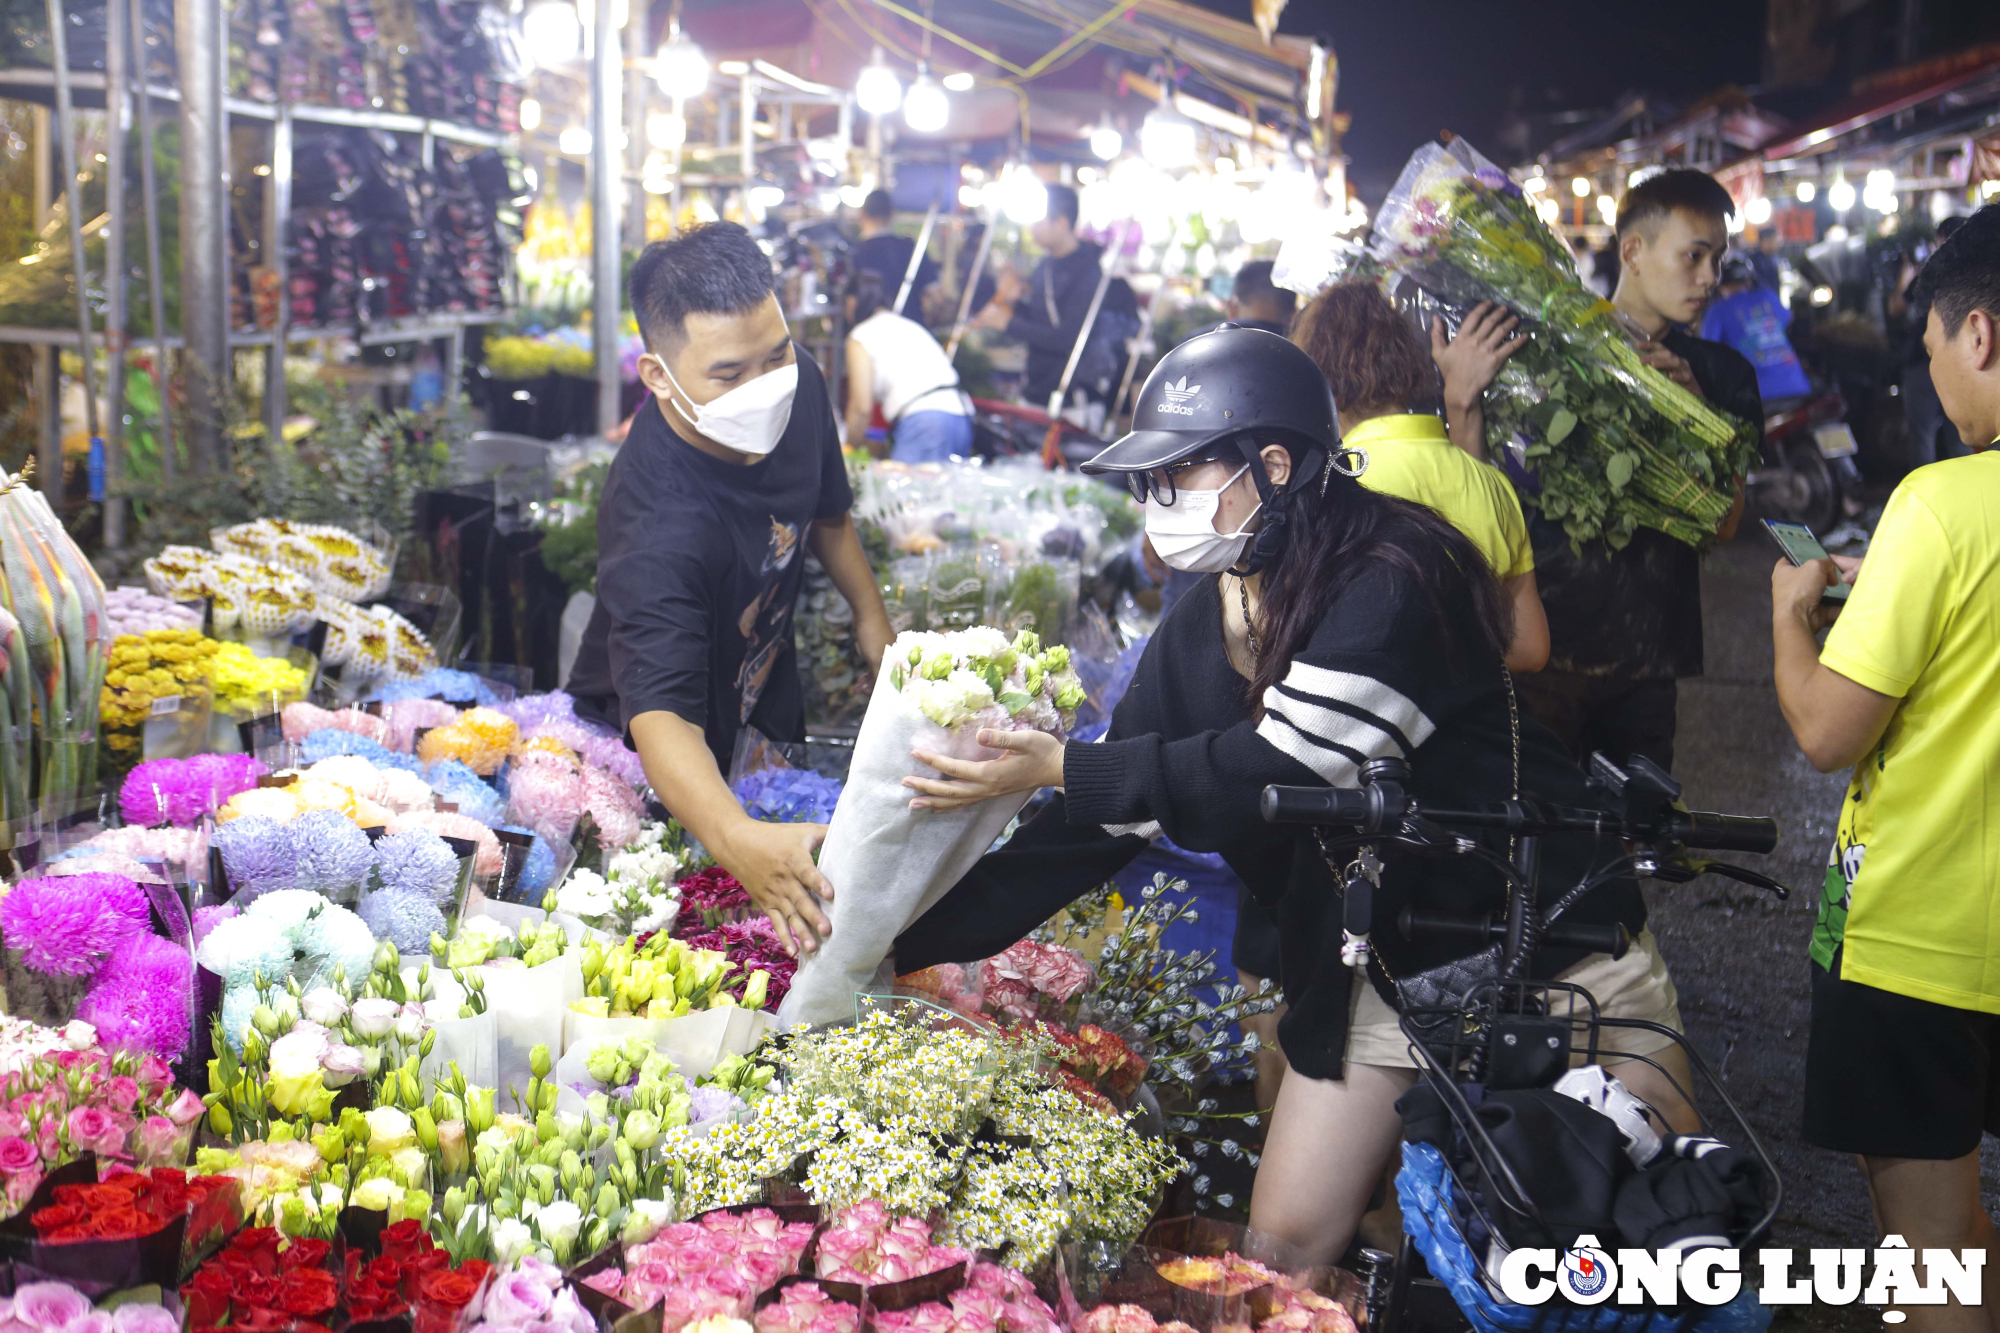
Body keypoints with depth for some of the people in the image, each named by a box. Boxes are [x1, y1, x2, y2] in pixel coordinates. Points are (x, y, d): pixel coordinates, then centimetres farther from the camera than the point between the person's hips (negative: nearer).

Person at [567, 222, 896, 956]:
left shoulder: (797, 384, -20)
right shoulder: (657, 527, -45)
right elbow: (660, 716, -55)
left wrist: (874, 620, 10)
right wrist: (735, 838, -73)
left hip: (768, 694, 7)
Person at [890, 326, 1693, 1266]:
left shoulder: (1394, 581, -23)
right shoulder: (1197, 633, 0)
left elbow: (1280, 771, -29)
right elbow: (1098, 822, 2)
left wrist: (1061, 768, -27)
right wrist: (907, 941, -1)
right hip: (1376, 966, 6)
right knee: (1285, 1243, 1)